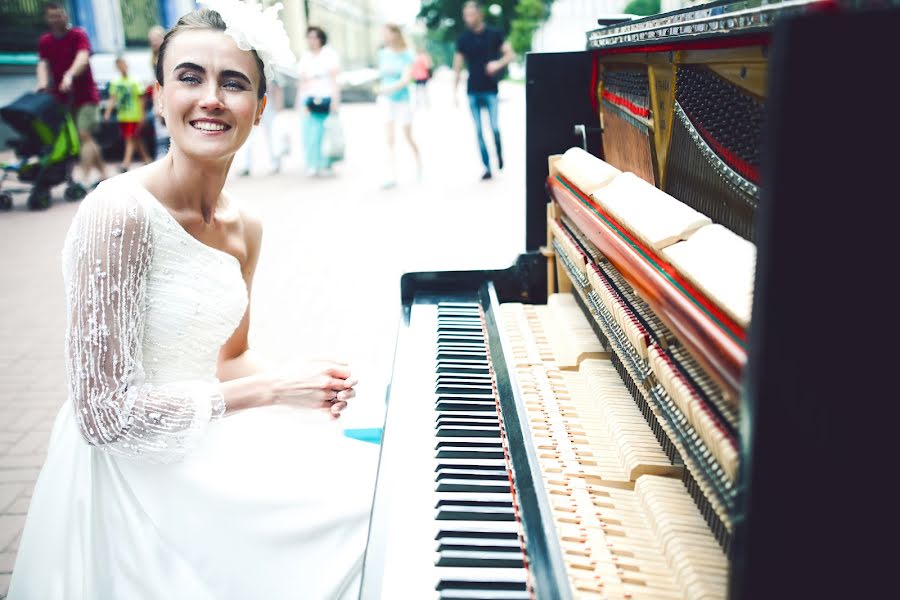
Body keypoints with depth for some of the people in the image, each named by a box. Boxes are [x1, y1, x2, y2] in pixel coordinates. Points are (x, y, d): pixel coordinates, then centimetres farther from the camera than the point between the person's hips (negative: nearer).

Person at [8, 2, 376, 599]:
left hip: (204, 444, 7)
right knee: (362, 509, -8)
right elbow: (104, 413, -23)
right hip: (134, 475, -7)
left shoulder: (244, 225, 1)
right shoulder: (120, 212, -22)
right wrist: (270, 389, -19)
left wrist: (309, 386, -8)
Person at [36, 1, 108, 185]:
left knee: (84, 135, -15)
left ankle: (84, 178, -21)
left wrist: (69, 75, -42)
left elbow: (83, 57, -23)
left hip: (85, 96, -5)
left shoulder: (78, 35, -5)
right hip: (61, 98, 5)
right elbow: (42, 63, -8)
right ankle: (103, 174, 20)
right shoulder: (44, 42, 7)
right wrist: (43, 81, -30)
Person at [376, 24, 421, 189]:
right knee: (389, 139, -4)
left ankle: (419, 164, 34)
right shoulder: (383, 54, 2)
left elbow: (406, 78, -20)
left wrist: (391, 88, -34)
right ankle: (391, 176, -5)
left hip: (402, 99, -3)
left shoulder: (406, 55, -9)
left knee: (408, 137, 9)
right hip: (386, 100, 3)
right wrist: (381, 92, 13)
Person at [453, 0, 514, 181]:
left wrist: (498, 63, -17)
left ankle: (499, 155, 22)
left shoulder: (494, 34, -1)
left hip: (490, 89, -2)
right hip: (473, 91, 2)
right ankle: (487, 167, 8)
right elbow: (458, 67, 8)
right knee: (478, 131, 2)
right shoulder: (463, 39, 5)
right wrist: (454, 91, 5)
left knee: (494, 127, -7)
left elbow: (509, 55, 3)